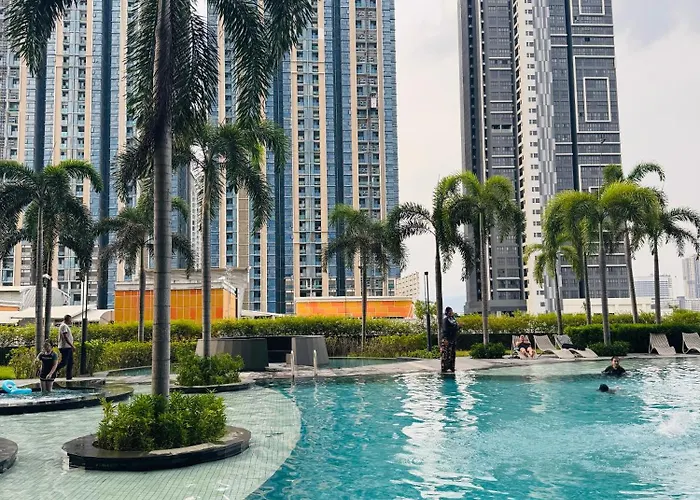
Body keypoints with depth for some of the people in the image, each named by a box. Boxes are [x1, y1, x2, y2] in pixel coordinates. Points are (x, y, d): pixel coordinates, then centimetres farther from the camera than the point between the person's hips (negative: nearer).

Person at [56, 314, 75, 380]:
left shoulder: (66, 326, 20)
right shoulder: (63, 326, -13)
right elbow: (65, 337, -22)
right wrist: (72, 345, -25)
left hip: (68, 347, 11)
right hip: (65, 347, -11)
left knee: (70, 362, 9)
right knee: (64, 362, -11)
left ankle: (69, 376, 12)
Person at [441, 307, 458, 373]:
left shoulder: (453, 319, 14)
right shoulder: (446, 320, -9)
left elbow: (456, 329, 20)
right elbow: (444, 330, -15)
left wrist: (459, 326, 0)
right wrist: (445, 339, -22)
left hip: (453, 339, 8)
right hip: (447, 339, -8)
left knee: (452, 354, 10)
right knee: (446, 354, -7)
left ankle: (451, 367, 17)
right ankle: (444, 368, -5)